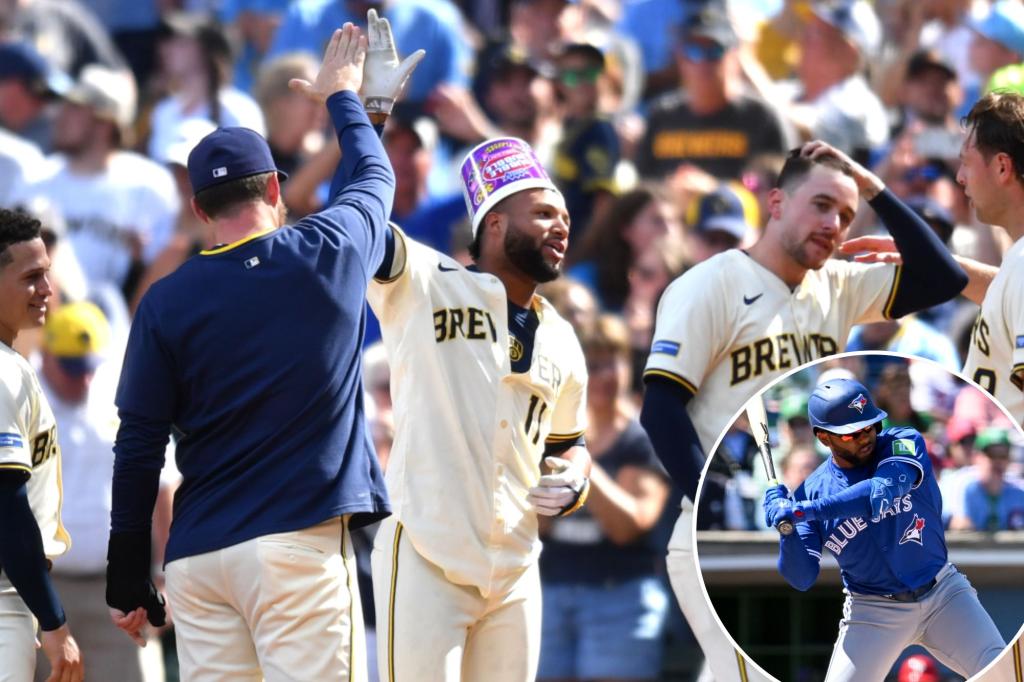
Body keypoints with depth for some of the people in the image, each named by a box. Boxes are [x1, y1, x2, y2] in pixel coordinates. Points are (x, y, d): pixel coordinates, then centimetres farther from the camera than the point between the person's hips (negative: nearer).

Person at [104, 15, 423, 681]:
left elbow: (137, 450, 4)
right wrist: (345, 98, 44)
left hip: (196, 554, 3)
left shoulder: (166, 302, 4)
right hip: (298, 543, -2)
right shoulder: (329, 254, 2)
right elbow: (373, 176, 25)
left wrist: (128, 582, 10)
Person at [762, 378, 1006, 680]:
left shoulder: (905, 443, -10)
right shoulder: (811, 492, -6)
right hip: (874, 612, 0)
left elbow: (883, 492, -31)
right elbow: (802, 579, -8)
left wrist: (805, 511, -36)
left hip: (942, 594, 0)